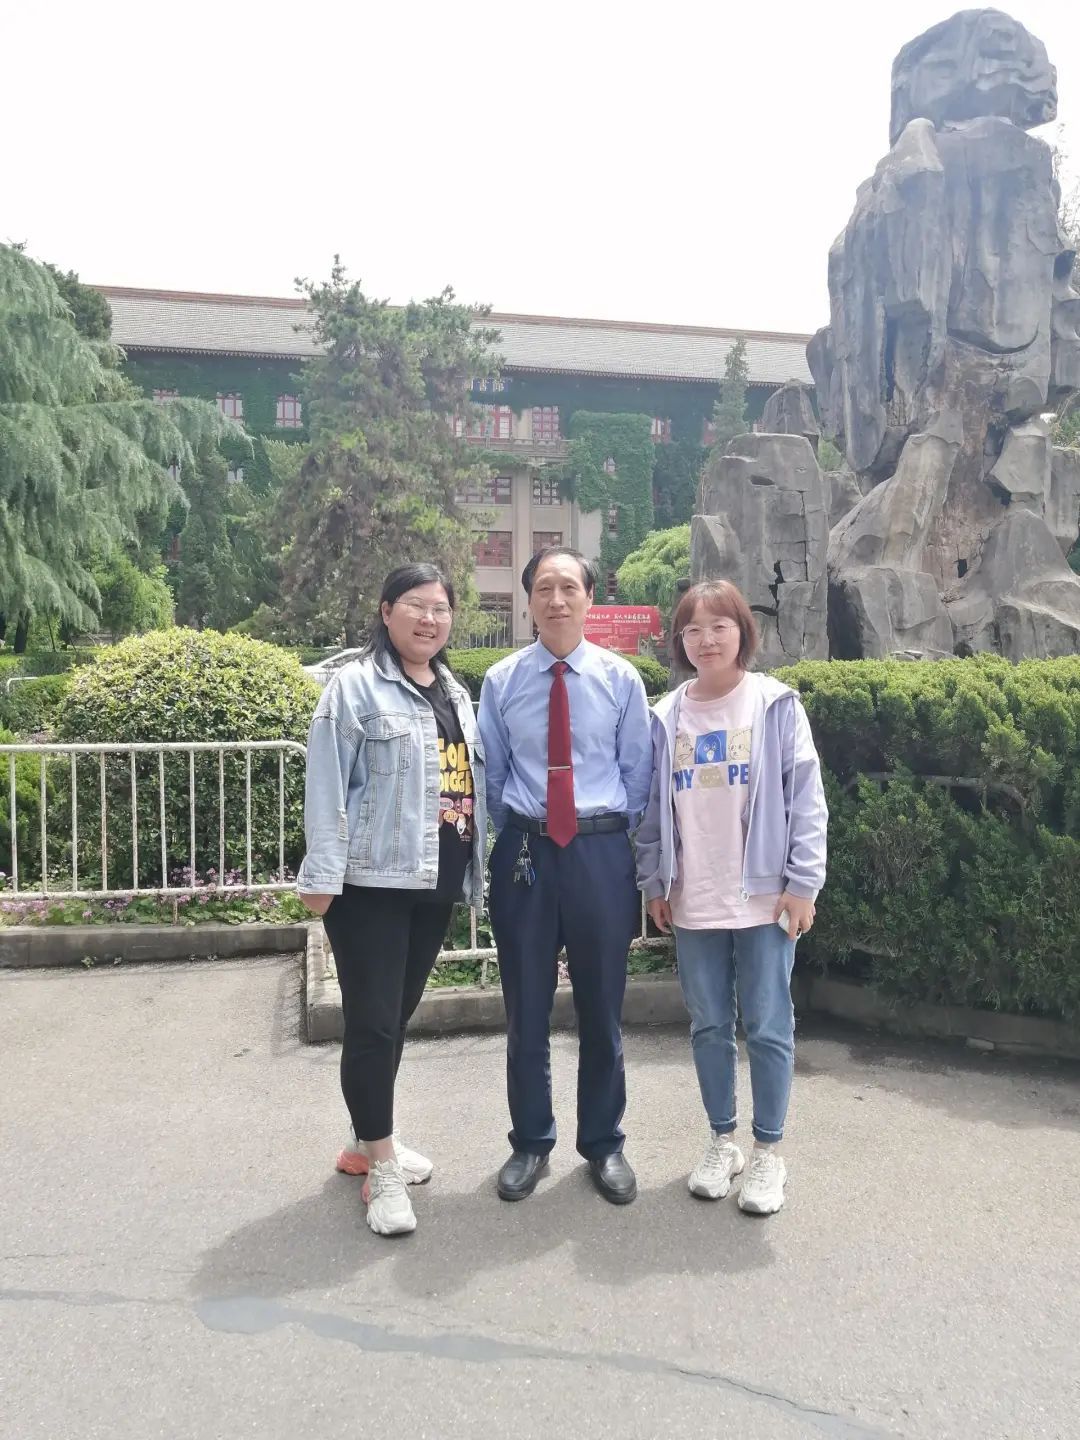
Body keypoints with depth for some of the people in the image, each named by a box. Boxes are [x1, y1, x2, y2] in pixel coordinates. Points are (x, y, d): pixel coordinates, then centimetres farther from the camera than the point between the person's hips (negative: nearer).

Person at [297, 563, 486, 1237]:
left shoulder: (456, 693, 15)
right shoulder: (356, 686, -6)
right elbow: (328, 786, -12)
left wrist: (476, 866, 16)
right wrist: (323, 874, -17)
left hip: (437, 881, 7)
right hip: (371, 882, -7)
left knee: (399, 1016, 17)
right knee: (372, 1023, -3)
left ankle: (369, 1141, 33)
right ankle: (382, 1167, 11)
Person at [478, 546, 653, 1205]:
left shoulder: (621, 677, 0)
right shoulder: (501, 681, 2)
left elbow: (638, 773, 4)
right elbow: (490, 774, 9)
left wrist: (617, 842, 3)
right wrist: (517, 837, 6)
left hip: (600, 852, 0)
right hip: (524, 852, 1)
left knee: (603, 1007, 11)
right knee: (526, 1008, 11)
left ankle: (604, 1144, 31)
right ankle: (530, 1143, 30)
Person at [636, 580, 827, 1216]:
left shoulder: (777, 706, -4)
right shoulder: (666, 717, 5)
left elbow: (806, 798, -6)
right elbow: (654, 806, 9)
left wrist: (803, 883, -10)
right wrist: (654, 883, 7)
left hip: (764, 897, -3)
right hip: (692, 901, 3)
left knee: (768, 1026, 5)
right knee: (709, 1026, 13)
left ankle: (769, 1152, 22)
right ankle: (722, 1141, 30)